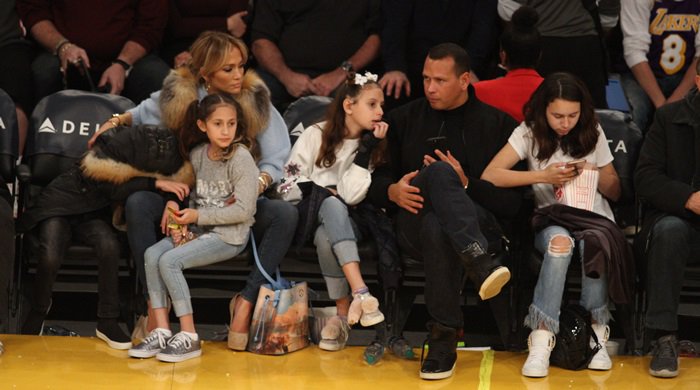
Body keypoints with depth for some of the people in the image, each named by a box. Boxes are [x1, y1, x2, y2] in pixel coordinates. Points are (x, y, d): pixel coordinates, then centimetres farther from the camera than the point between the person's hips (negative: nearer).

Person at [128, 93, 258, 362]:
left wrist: (198, 216, -14)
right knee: (152, 254, -14)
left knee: (170, 260, -23)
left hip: (230, 235, -7)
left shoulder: (241, 158, -13)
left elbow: (244, 210, -18)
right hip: (199, 229, 7)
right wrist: (176, 206, -3)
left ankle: (189, 337, -17)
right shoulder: (197, 155, 8)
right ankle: (162, 332, -13)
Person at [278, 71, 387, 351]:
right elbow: (287, 184, 0)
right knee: (333, 205, -36)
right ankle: (360, 292, -45)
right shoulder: (316, 135, 1)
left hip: (343, 223, 1)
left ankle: (343, 314, -32)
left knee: (325, 238, -35)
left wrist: (368, 148, -14)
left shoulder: (370, 146, 4)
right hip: (306, 216, -1)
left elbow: (352, 196, -12)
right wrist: (320, 192, -15)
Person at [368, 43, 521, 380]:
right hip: (413, 224, 0)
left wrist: (466, 184, -11)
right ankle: (478, 262, -54)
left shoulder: (499, 125, 12)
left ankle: (443, 340, -45)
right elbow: (376, 181, 16)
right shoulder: (404, 119, 19)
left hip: (476, 223, 0)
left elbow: (512, 203, 5)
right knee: (439, 171, -36)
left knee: (437, 228, -42)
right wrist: (393, 191, -9)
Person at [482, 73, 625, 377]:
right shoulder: (529, 133, 2)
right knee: (560, 241, -39)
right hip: (550, 219, -1)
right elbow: (489, 176, -11)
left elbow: (615, 192, 15)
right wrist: (544, 176, -16)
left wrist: (596, 174, -7)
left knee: (593, 243, -37)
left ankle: (596, 333, -26)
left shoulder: (593, 134, 8)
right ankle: (541, 339, -43)